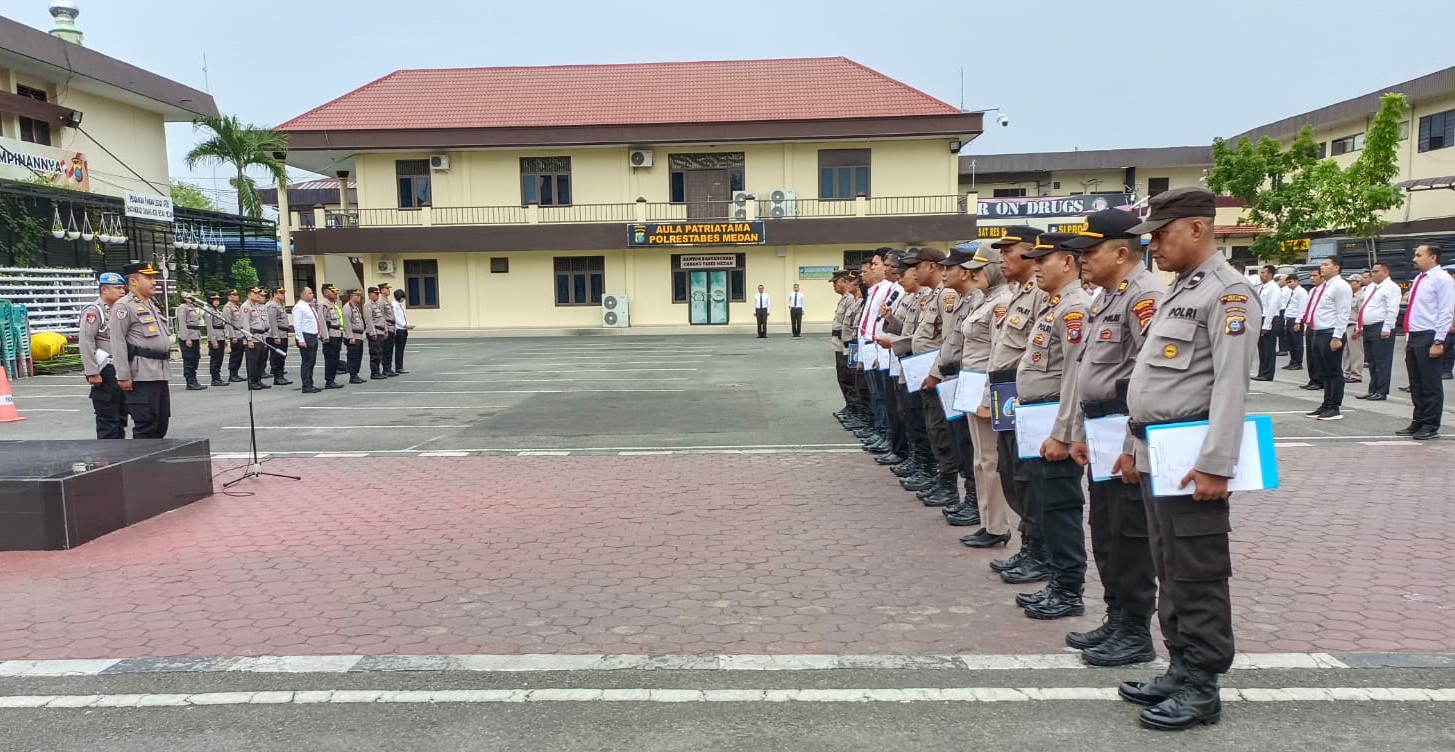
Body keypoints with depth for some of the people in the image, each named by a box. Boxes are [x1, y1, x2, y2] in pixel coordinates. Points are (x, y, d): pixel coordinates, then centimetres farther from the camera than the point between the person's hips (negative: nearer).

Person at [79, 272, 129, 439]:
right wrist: (92, 373, -21)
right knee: (107, 419, -5)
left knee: (121, 417, 14)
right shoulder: (93, 310, -9)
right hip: (106, 373, -8)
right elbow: (86, 343, -17)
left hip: (121, 372, 8)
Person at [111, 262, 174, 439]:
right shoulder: (124, 306, -7)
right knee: (145, 424, -6)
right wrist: (123, 376, -19)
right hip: (142, 375, -9)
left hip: (160, 373, 9)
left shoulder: (152, 305, 21)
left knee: (161, 422, 12)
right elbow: (118, 343, -14)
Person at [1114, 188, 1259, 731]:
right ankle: (1182, 669, 26)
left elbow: (1231, 384, -19)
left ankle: (1202, 688, 10)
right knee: (1169, 572, 15)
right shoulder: (1179, 292, 18)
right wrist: (1133, 446, 20)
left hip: (1190, 459, -9)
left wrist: (1215, 464, -23)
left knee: (1198, 576, -1)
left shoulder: (1228, 292, -11)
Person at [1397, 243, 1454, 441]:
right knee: (1416, 385, 13)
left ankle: (1430, 426, 4)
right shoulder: (1418, 279, 16)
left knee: (1430, 385, -2)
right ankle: (1418, 423, 20)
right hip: (1413, 336, 8)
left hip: (1428, 337, -8)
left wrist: (1438, 342, -18)